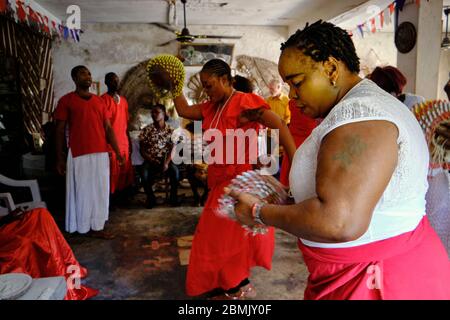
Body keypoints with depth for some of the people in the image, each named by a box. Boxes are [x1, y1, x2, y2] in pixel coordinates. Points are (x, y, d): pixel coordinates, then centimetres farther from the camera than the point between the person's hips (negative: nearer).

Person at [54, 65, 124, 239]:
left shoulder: (99, 101, 13)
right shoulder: (66, 101, 0)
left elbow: (108, 128, 12)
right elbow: (60, 131, 0)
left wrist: (117, 151, 5)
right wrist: (59, 158, -4)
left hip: (101, 153, 5)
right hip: (78, 154, -4)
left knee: (99, 191, 8)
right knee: (82, 191, 3)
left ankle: (96, 226, 18)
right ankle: (81, 228, 16)